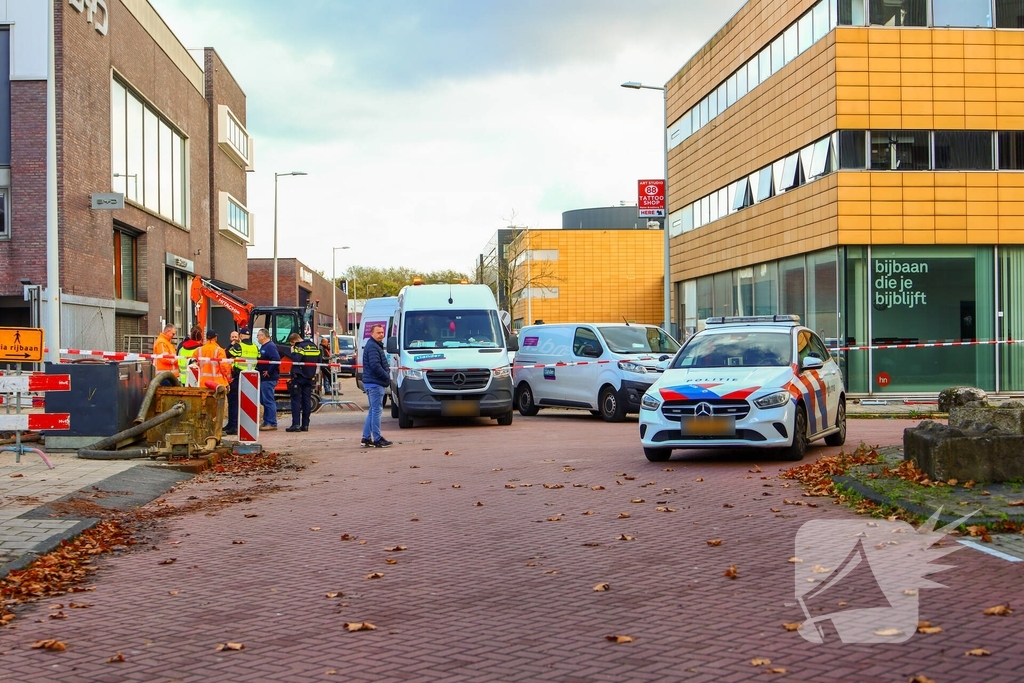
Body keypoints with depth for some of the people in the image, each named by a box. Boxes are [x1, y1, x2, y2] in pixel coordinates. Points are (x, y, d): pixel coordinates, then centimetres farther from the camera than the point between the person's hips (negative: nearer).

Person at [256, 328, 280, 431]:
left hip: (268, 379, -11)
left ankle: (272, 423, -6)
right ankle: (266, 422, 20)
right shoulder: (263, 347, 18)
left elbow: (276, 360, -27)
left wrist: (269, 372, -22)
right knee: (263, 400, 14)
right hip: (263, 379, 11)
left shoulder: (270, 346, -14)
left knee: (268, 401, -8)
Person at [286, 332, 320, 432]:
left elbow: (295, 360, -24)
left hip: (299, 376, -7)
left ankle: (296, 424, -9)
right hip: (310, 377, 7)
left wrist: (292, 352, -9)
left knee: (296, 400, -3)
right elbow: (318, 360, 17)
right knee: (307, 400, 8)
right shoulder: (314, 347, 12)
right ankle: (305, 425, 8)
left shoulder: (299, 347, -13)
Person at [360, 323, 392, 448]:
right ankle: (377, 439, -5)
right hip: (375, 383, -11)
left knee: (373, 410, 15)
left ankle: (366, 438, 19)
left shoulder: (376, 346, 19)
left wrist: (387, 370, 9)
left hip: (372, 383, 11)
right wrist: (387, 377, -14)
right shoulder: (372, 347, -15)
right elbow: (375, 366, -24)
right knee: (377, 410, -7)